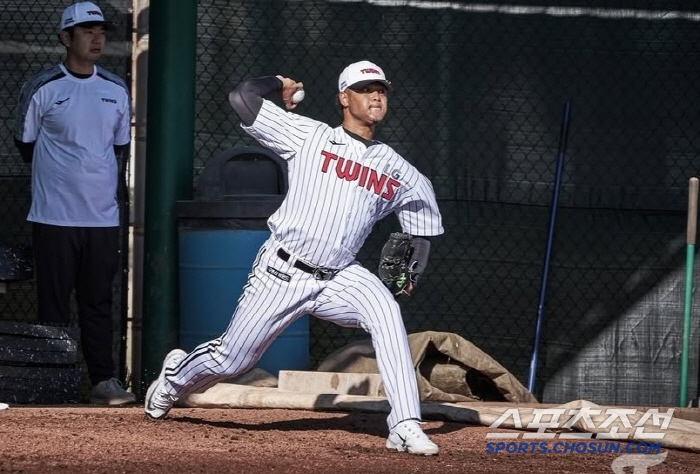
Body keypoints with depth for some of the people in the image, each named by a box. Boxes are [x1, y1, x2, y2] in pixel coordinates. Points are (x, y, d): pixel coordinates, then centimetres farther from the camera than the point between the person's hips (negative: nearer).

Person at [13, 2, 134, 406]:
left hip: (103, 217, 4)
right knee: (54, 304, -1)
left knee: (99, 302, 6)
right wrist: (59, 178, 6)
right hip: (55, 217, -4)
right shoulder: (42, 89, -4)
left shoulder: (116, 91, 9)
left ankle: (104, 380, 8)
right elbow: (25, 145, 4)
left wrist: (112, 192, 11)